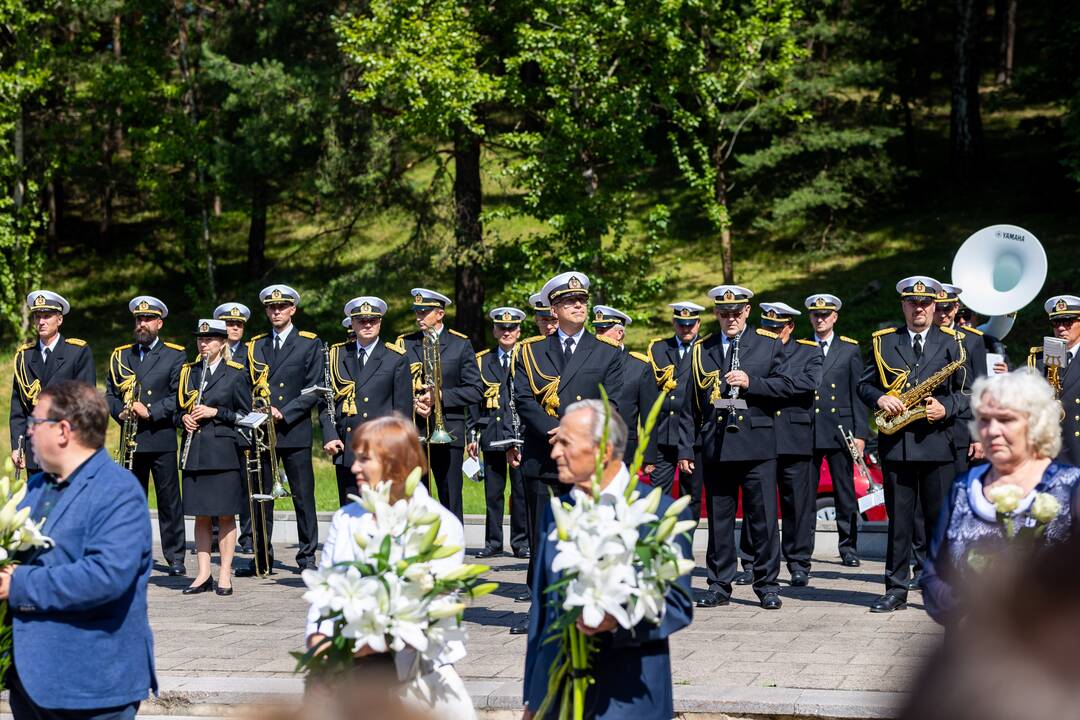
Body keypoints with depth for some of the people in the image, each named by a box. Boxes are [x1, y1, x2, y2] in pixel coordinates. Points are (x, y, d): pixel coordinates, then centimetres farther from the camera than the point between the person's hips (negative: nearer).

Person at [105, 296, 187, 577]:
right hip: (131, 439, 3)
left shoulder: (174, 355, 3)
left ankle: (175, 557, 4)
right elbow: (110, 393, 13)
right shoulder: (120, 356, 14)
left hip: (162, 438, -3)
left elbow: (179, 396, -5)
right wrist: (120, 412, -7)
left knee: (169, 500, -1)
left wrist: (151, 412, -15)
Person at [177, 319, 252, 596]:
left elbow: (245, 415, 0)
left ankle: (225, 574, 6)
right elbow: (180, 407, 20)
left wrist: (216, 412, -12)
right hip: (195, 451, 4)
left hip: (224, 452, -4)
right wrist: (184, 418, -2)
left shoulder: (236, 374, -1)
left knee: (225, 514, 0)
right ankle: (203, 574, 12)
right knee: (200, 515, 6)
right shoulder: (188, 371, 12)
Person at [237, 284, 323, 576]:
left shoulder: (310, 344, 3)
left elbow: (314, 389, -3)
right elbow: (248, 387, 16)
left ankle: (307, 555, 6)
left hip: (295, 430, -3)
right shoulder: (256, 346, 15)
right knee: (261, 496, 4)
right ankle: (262, 558, 10)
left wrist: (284, 413, -12)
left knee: (303, 495, -1)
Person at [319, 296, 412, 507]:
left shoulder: (396, 359, 4)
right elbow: (324, 400, 11)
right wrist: (329, 436, -2)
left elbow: (403, 407, 3)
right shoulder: (337, 355, 11)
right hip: (345, 450, 3)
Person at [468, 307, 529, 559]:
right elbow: (474, 400, 12)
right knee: (492, 491, 4)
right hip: (492, 433, 2)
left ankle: (521, 542, 7)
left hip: (521, 434, -2)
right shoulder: (482, 360, 12)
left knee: (521, 490, -1)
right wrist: (472, 435, 5)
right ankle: (493, 543, 12)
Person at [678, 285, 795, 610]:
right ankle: (719, 586, 12)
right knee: (719, 519, 5)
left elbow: (786, 386, 0)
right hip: (716, 446, 2)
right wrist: (685, 449, 5)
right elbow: (689, 405, 10)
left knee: (764, 519, -2)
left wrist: (750, 382, -13)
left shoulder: (769, 344, 8)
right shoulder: (701, 351, 12)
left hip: (757, 445, -2)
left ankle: (767, 585, 7)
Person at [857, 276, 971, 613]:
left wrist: (946, 408, -11)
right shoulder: (883, 341, 10)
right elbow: (864, 384, 11)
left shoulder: (952, 342, 7)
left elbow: (967, 391, 6)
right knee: (898, 520, 5)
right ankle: (896, 590, 9)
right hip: (896, 444, 1)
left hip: (938, 442, -1)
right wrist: (880, 398, -9)